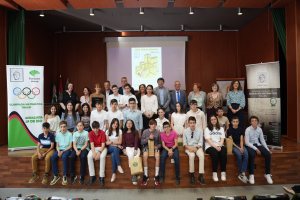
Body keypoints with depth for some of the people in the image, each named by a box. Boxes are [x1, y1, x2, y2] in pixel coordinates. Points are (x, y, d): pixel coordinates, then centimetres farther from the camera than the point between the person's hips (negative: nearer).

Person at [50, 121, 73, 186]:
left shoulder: (69, 134, -4)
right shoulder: (58, 135, 8)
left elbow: (70, 146, -5)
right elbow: (57, 146, 9)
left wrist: (63, 151, -16)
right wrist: (58, 151, -12)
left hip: (67, 149, -4)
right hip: (60, 149, 4)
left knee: (64, 156, -35)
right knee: (53, 157, -24)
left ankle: (64, 176, -22)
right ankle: (55, 175, -12)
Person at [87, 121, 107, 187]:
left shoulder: (102, 133, -11)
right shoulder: (90, 133, -3)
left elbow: (103, 144, -13)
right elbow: (92, 144, -9)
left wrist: (99, 153, -26)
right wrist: (93, 153, -24)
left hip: (102, 148, -2)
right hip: (94, 148, 3)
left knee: (102, 156, -35)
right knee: (89, 156, -30)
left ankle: (101, 177, -26)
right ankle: (92, 176, -19)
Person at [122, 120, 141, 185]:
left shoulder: (135, 132, 7)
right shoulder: (124, 133, 14)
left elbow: (136, 141, -3)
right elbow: (123, 143, 12)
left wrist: (135, 150, -16)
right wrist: (124, 150, -6)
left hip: (135, 148, 0)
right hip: (127, 148, 0)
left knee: (136, 156, -32)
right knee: (131, 155, -34)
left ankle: (134, 176, -23)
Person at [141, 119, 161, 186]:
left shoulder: (158, 133, 5)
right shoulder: (145, 131, 2)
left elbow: (160, 143, 10)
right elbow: (142, 142, -1)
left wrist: (157, 147, -12)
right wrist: (149, 138, -14)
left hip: (155, 147, 1)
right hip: (147, 146, 0)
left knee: (157, 156, -34)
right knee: (145, 156, -35)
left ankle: (156, 176, -22)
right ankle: (146, 176, -23)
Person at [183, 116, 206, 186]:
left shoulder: (200, 131, 4)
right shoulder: (185, 131, 3)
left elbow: (200, 142, 2)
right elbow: (185, 143, 2)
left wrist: (196, 148, -16)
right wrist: (189, 148, -16)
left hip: (197, 147, 1)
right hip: (189, 147, -1)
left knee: (202, 155, -31)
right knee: (191, 156, -34)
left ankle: (200, 176, -24)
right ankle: (192, 176, -21)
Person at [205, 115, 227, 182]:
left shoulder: (221, 129, 20)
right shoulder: (207, 129, 9)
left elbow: (222, 139, 8)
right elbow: (208, 140, -2)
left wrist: (219, 146, -11)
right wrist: (215, 147, -16)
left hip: (220, 146, 3)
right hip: (210, 146, -2)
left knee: (223, 153, -31)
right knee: (215, 154, -34)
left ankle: (223, 173, -23)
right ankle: (214, 174, -27)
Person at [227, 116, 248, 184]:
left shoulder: (241, 130, 13)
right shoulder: (229, 130, 3)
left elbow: (241, 140, 6)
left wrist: (241, 148, -12)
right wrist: (238, 148, -14)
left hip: (240, 145, 3)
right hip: (233, 146, -3)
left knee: (246, 154, -29)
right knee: (239, 154, -34)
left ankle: (243, 174, -32)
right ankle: (241, 173, -21)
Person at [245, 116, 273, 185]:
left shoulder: (259, 129, 4)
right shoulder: (248, 130, -11)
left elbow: (262, 140, 11)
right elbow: (247, 142, -14)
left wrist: (267, 149, 1)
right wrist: (256, 149, -19)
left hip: (258, 144, 5)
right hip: (250, 145, -5)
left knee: (268, 154, -19)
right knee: (252, 155, -36)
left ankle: (267, 174, -6)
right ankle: (251, 175, -23)